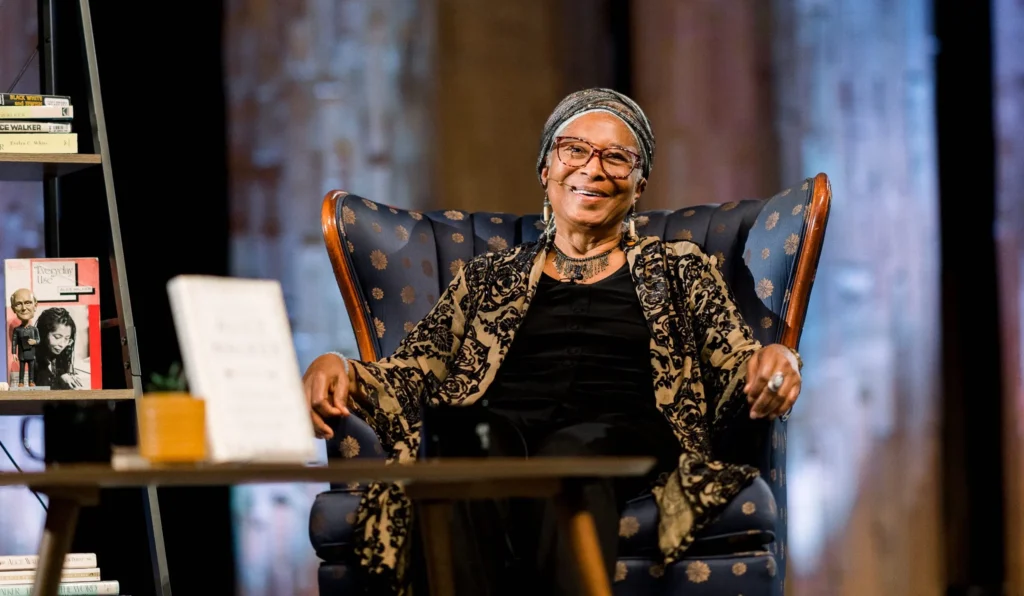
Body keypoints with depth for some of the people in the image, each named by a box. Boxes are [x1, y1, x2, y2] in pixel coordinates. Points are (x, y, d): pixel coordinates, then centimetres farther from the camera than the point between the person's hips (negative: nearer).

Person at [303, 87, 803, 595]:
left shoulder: (679, 268, 26)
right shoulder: (489, 277, 29)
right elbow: (409, 376, 21)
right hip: (499, 433, 1)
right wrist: (340, 371, -2)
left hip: (621, 439, -1)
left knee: (567, 457, -39)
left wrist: (774, 363, -11)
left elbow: (733, 370, 13)